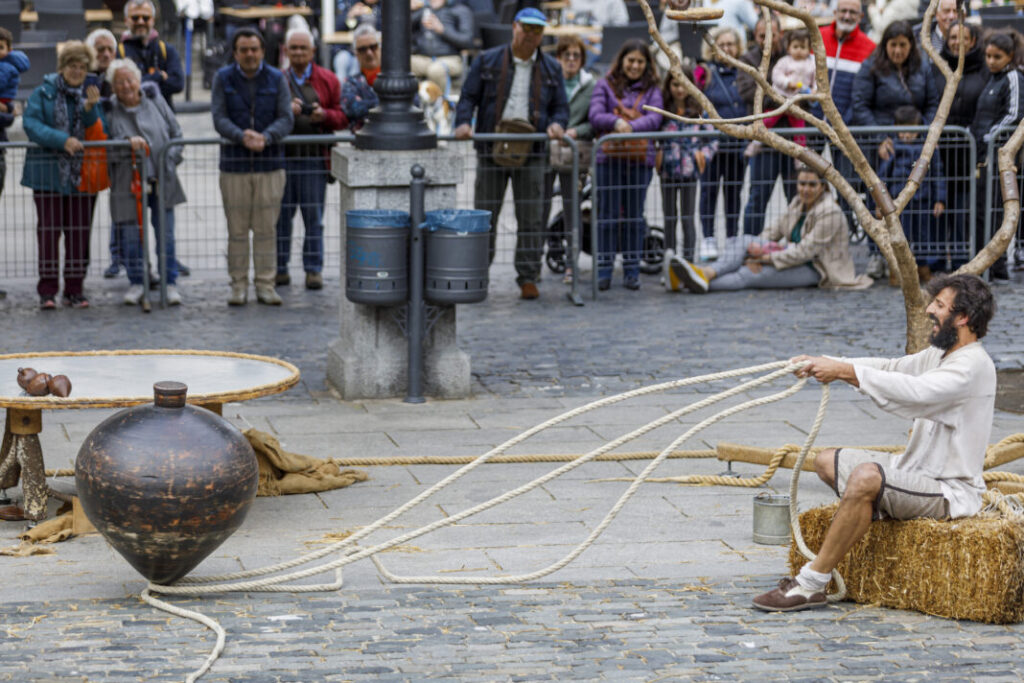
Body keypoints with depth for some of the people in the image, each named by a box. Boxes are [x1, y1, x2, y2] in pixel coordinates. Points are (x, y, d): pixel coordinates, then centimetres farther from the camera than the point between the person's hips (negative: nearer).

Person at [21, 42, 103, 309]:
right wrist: (63, 141, -23)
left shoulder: (90, 94, 9)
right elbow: (31, 124, -12)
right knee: (49, 229, -3)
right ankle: (47, 291, 1)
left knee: (79, 231, 4)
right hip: (48, 173, -3)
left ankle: (74, 289, 11)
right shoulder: (43, 93, 1)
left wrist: (90, 107, -17)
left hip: (82, 174, 3)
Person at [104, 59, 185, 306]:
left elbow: (176, 132, 11)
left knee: (166, 236, 1)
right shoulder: (109, 110, -3)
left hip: (162, 181, 1)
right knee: (132, 236, 2)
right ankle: (136, 283, 18)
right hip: (128, 182, -1)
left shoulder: (155, 100, 5)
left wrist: (171, 158, -1)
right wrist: (127, 143, -24)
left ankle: (171, 283, 12)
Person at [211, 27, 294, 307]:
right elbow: (219, 118, -5)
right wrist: (242, 136, -23)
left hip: (270, 164, 0)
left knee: (266, 229, 1)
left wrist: (265, 137, -21)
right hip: (234, 165, 0)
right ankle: (238, 285, 8)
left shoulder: (277, 79, 5)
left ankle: (265, 286, 8)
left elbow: (285, 118, -2)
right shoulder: (223, 79, 4)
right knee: (237, 230, 1)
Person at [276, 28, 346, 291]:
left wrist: (325, 115, -14)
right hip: (282, 155, 1)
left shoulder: (327, 80, 8)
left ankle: (314, 270, 6)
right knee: (281, 215, 3)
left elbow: (342, 116, 6)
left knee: (314, 217, 1)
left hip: (314, 158, -1)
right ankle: (280, 269, 10)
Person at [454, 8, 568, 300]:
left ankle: (528, 278, 5)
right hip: (491, 149, -1)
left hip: (530, 153, 1)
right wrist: (463, 122, -16)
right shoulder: (487, 61, 5)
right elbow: (468, 97, 3)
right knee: (484, 216, 1)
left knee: (531, 218, 0)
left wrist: (557, 124, -12)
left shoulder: (551, 69, 11)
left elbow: (561, 107, 10)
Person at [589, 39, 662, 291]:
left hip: (640, 158, 1)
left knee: (634, 216, 5)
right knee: (607, 215, -1)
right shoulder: (605, 86, 8)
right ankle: (604, 270, 3)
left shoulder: (652, 90, 10)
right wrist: (616, 122, -22)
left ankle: (632, 271, 11)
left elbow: (655, 119, -3)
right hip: (609, 157, -1)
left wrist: (632, 126, -21)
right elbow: (595, 116, -2)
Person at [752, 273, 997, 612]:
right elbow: (892, 368, 10)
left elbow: (915, 391, -32)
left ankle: (810, 585, -32)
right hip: (917, 470, 11)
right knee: (827, 461, 15)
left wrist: (847, 372, -31)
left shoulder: (974, 366, -19)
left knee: (866, 477, -35)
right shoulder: (940, 354, 13)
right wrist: (826, 364, -4)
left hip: (952, 492, -11)